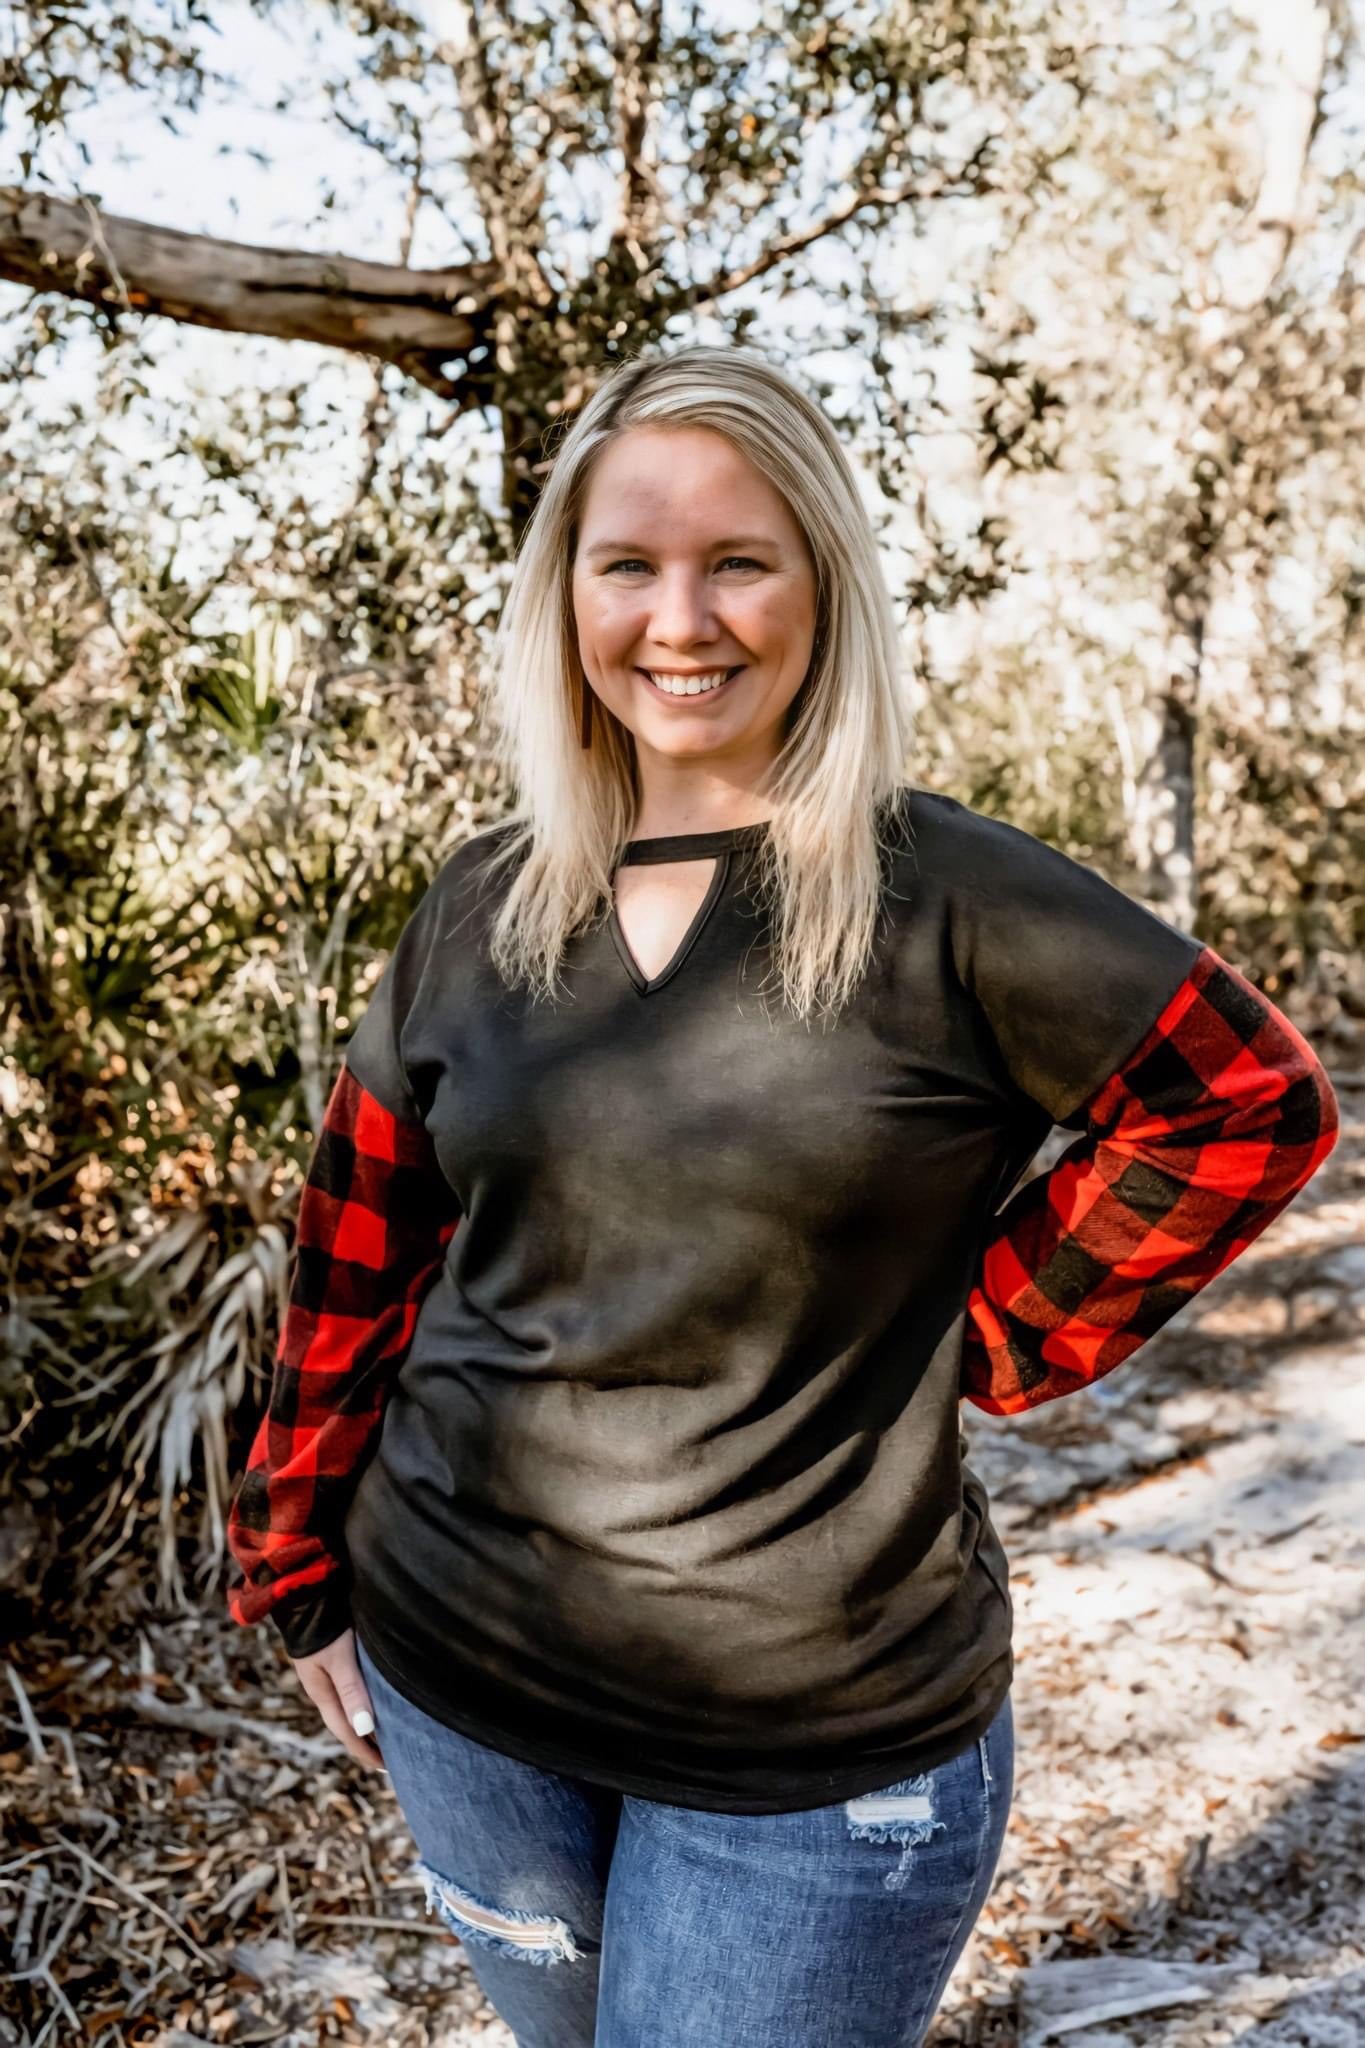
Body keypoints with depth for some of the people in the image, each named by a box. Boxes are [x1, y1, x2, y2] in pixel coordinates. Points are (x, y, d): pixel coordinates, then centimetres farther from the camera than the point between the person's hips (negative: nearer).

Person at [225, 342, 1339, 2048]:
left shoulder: (948, 901, -13)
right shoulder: (480, 908, 0)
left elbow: (1251, 1108, -6)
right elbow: (359, 1248, 7)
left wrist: (990, 1333, -10)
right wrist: (300, 1563, 10)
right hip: (453, 1675, 4)